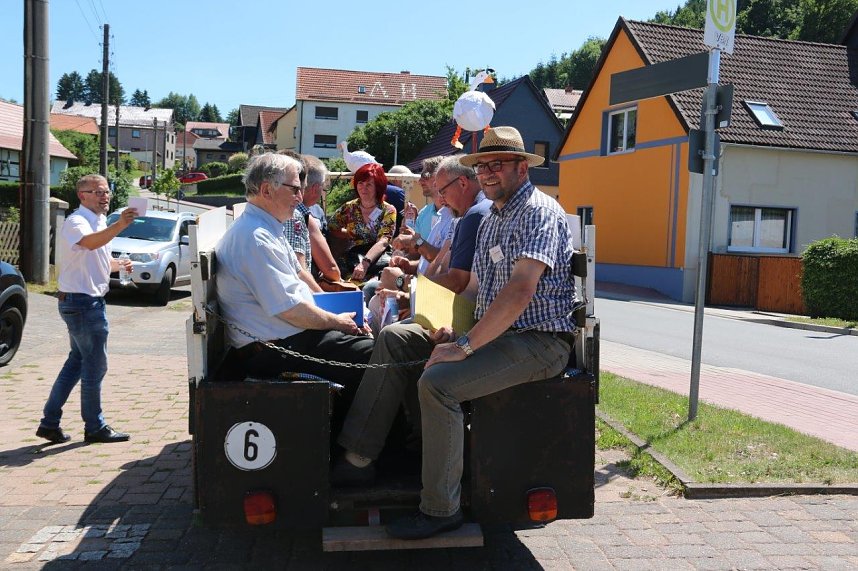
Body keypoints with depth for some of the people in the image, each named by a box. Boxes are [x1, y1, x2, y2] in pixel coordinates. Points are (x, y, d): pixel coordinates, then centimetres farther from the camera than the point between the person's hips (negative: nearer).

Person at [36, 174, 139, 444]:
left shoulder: (99, 222, 16)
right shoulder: (77, 222, -14)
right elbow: (90, 242, -38)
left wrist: (119, 264, 10)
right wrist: (119, 225, -53)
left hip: (89, 302, 10)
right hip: (81, 301, -10)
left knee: (77, 361, 15)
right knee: (95, 366, -2)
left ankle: (50, 423, 22)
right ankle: (95, 427, 10)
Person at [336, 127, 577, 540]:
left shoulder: (539, 212, -13)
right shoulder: (490, 220, 17)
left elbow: (519, 292, -25)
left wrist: (465, 346, -23)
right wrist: (454, 330, 2)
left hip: (538, 341, -9)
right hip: (494, 333, 9)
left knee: (437, 381, -29)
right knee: (395, 338, 1)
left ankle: (440, 509, -14)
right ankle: (357, 457, 0)